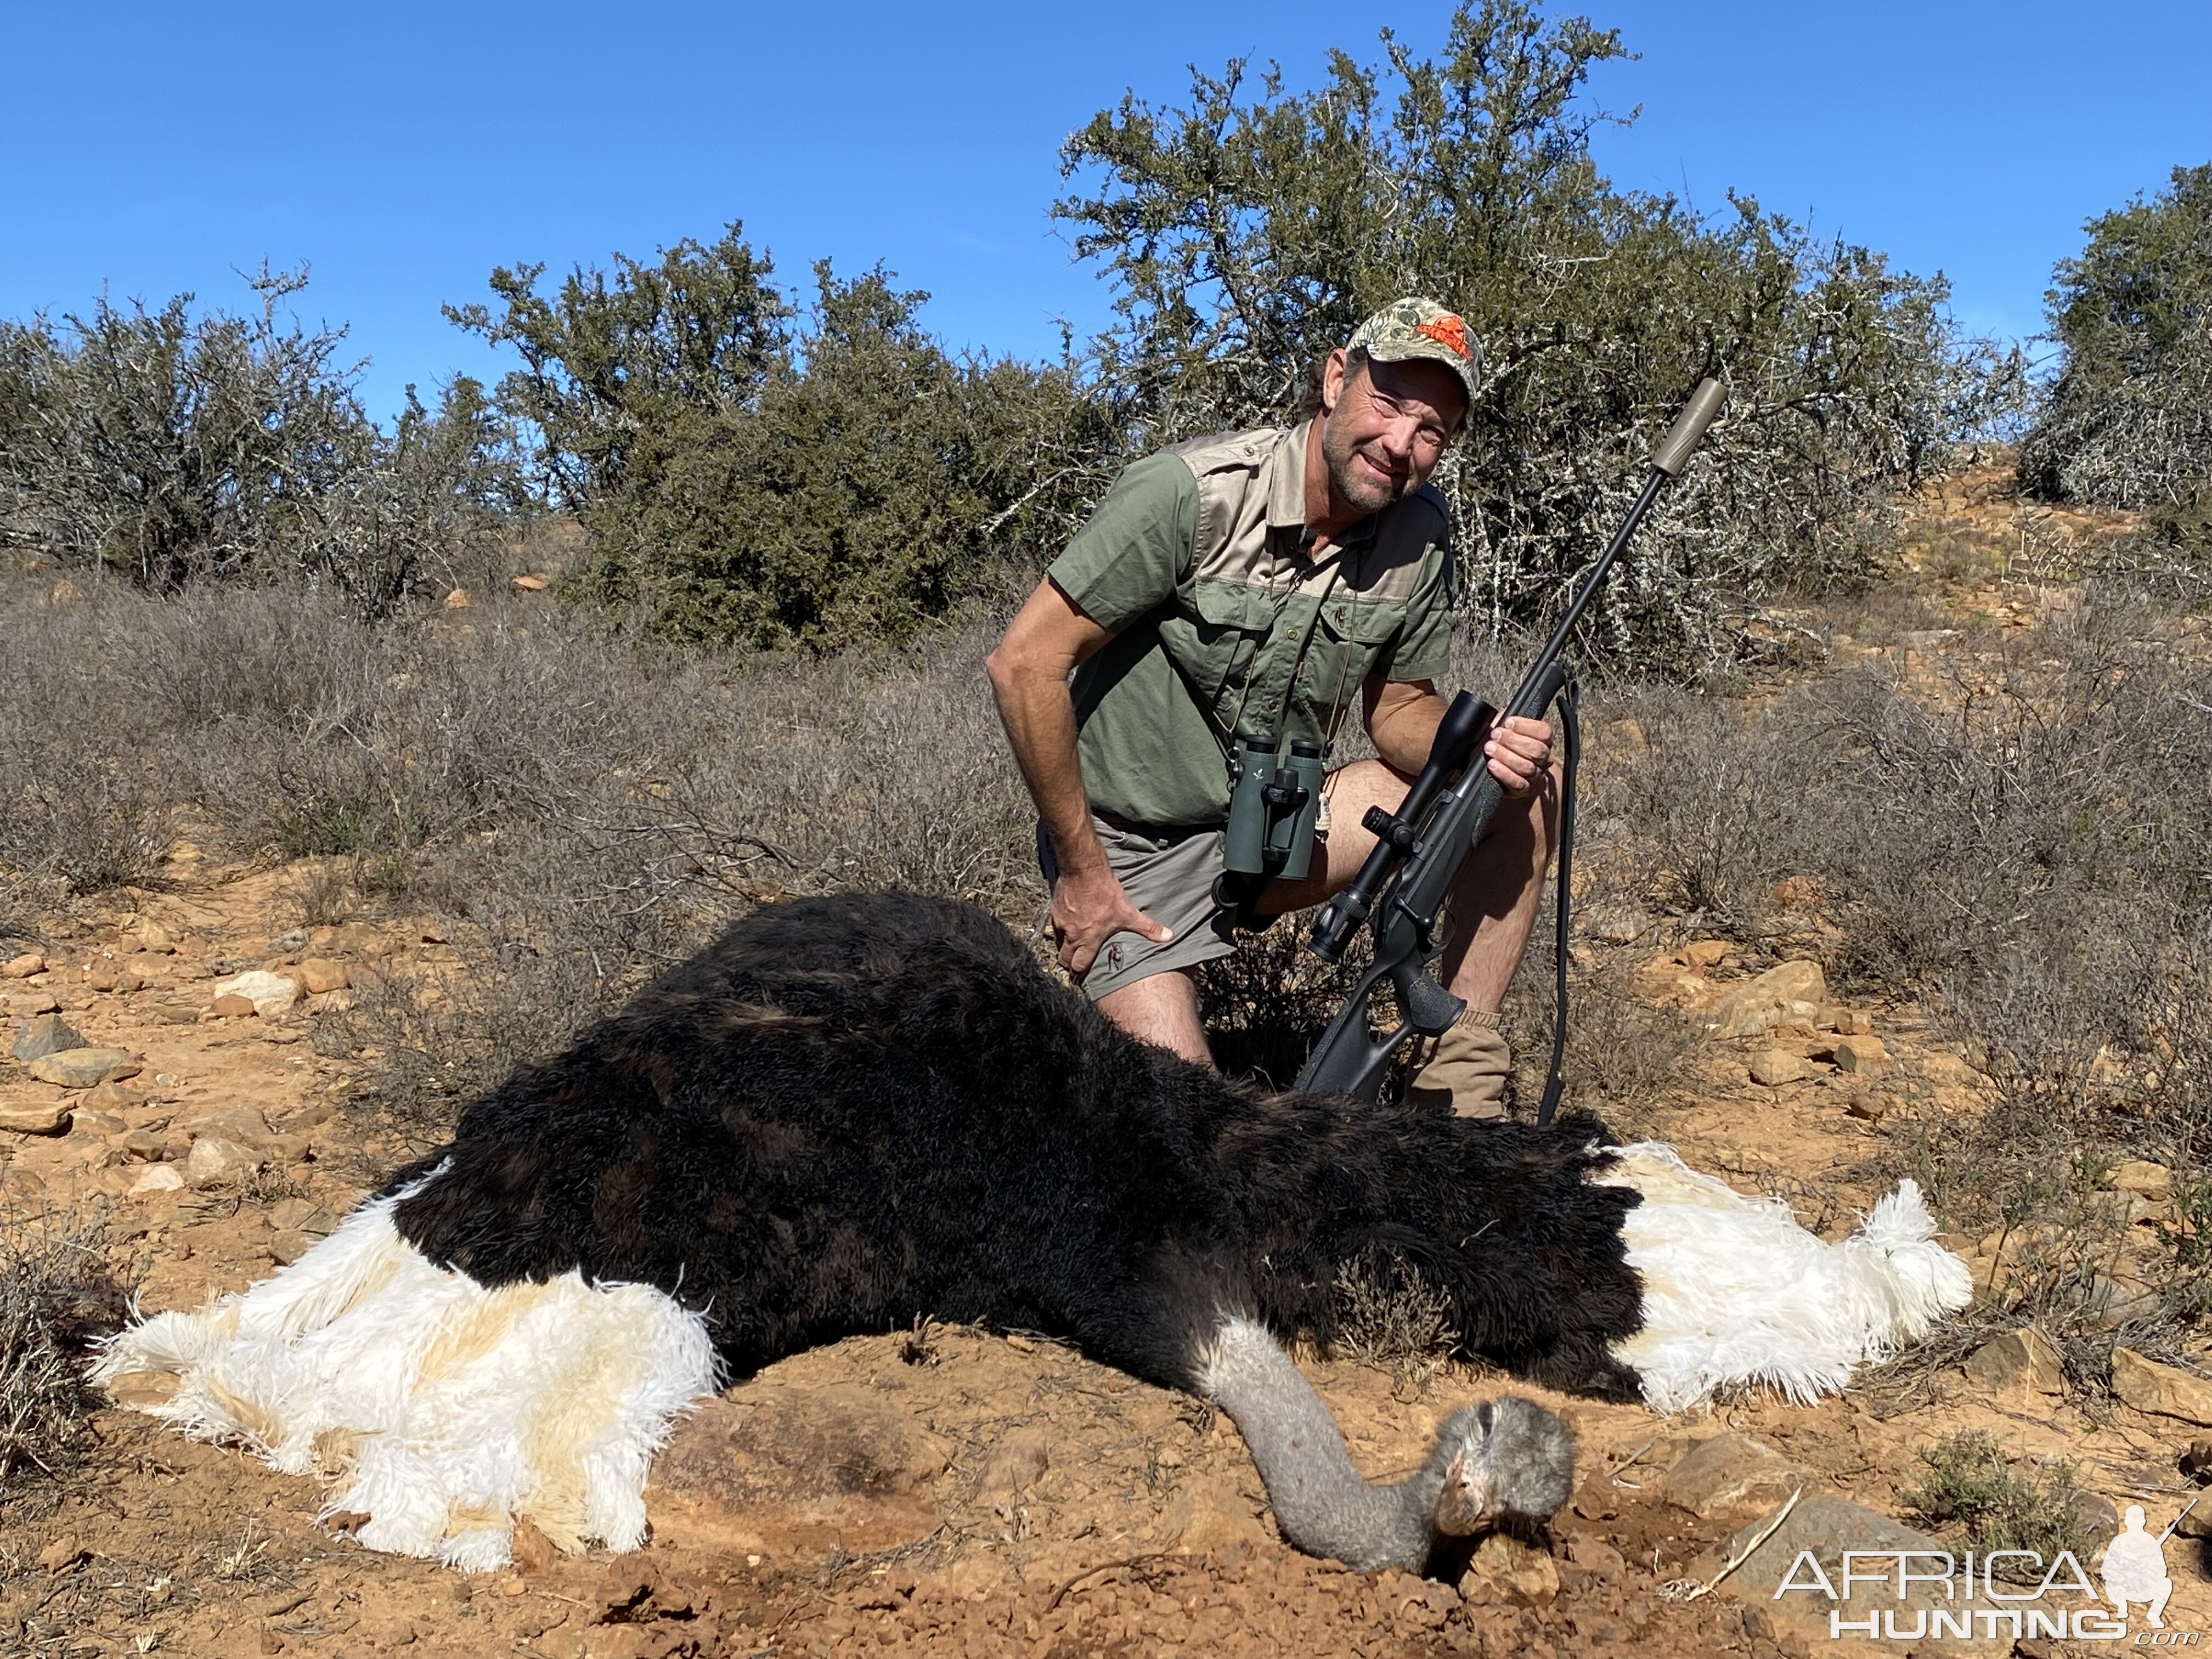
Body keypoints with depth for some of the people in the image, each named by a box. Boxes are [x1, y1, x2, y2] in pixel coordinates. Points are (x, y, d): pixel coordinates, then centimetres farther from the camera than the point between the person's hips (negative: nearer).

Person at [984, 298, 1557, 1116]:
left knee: (1524, 786, -5)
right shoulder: (1191, 492, -23)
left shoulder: (1420, 534, -4)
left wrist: (1481, 747, -18)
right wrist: (1081, 868, -17)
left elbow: (1398, 708, 7)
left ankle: (1458, 1078, 2)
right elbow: (1024, 662, -21)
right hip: (1136, 854, -6)